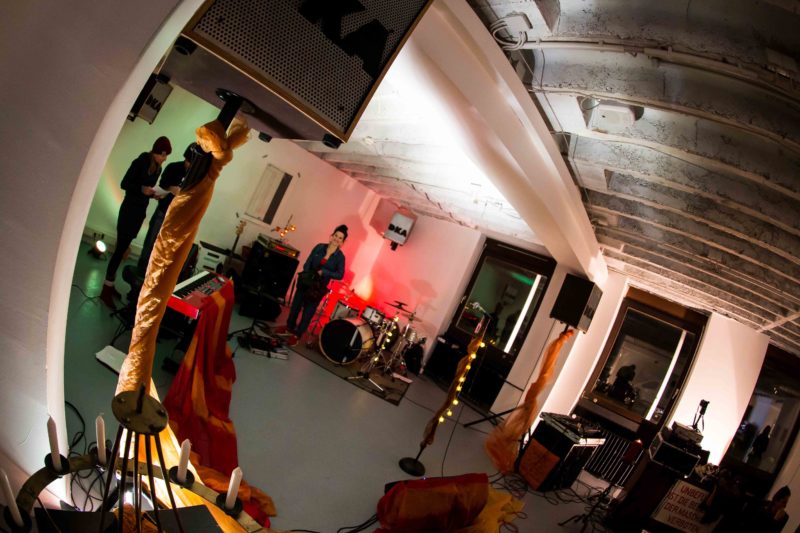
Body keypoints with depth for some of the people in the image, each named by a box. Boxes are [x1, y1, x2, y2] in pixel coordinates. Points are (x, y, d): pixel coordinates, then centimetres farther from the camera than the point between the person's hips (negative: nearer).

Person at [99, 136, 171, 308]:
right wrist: (141, 189, -26)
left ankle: (110, 285, 21)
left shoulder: (158, 168, 8)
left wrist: (153, 194, -4)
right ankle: (106, 291, -3)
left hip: (141, 211, 7)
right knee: (121, 248, -8)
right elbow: (124, 184, -13)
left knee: (123, 248, 12)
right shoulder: (140, 162, -13)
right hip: (129, 209, -7)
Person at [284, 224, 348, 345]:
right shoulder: (319, 247, -3)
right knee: (296, 305, 16)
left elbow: (340, 275, -16)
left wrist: (323, 272, -25)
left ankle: (297, 335, 21)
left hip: (319, 287, -2)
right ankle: (289, 327, 38)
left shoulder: (340, 257, -10)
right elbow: (307, 264, -2)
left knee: (308, 312, 5)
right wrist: (305, 277, -16)